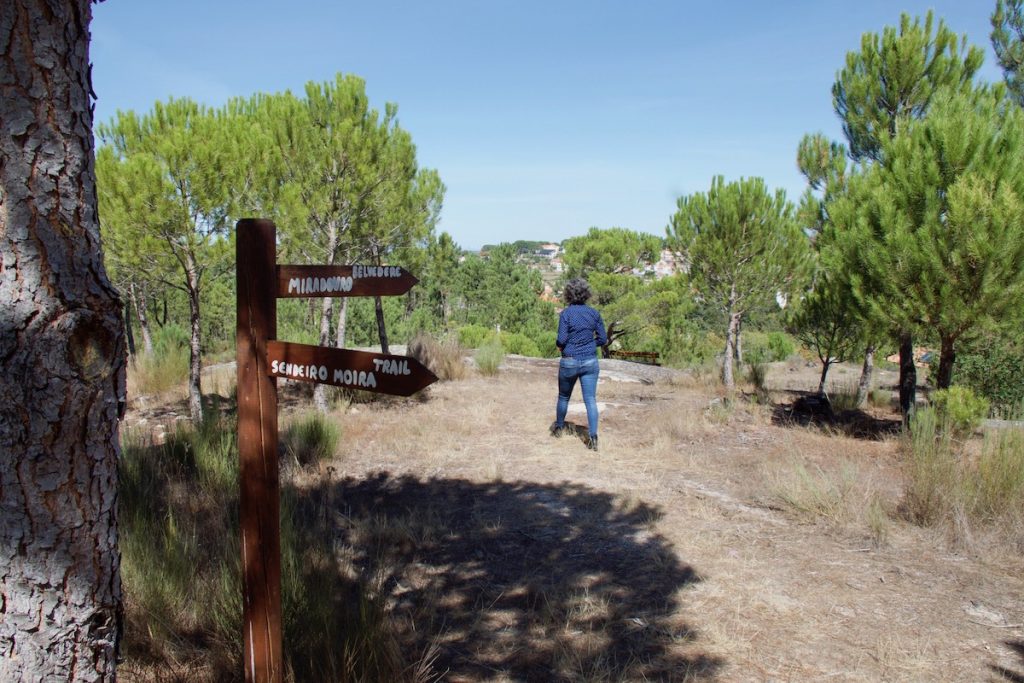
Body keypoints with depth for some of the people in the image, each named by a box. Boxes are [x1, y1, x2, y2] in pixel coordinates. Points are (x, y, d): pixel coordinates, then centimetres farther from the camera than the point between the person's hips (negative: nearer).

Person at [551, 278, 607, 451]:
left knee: (564, 397, 19)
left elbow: (562, 339, -15)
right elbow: (603, 339, 3)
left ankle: (559, 427, 39)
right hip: (590, 362, 2)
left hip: (569, 361, -2)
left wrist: (559, 345, 7)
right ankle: (593, 437, -12)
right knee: (590, 399, -1)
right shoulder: (594, 313, 1)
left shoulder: (566, 313, -10)